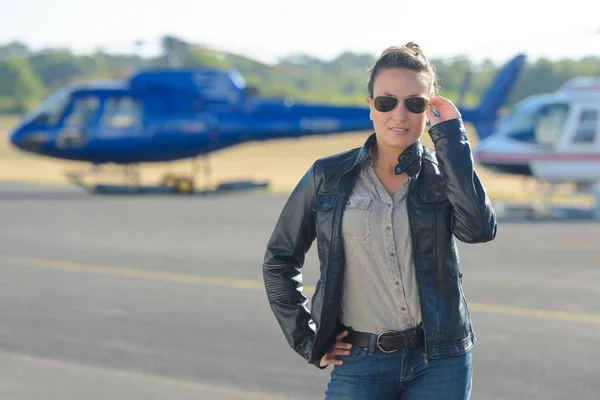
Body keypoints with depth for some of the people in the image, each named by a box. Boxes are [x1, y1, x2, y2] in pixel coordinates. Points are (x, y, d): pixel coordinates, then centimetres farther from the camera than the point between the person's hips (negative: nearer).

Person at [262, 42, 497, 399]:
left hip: (439, 363, 0)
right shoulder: (328, 178, 2)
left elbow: (479, 228, -18)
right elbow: (279, 260, 11)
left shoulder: (444, 172, 3)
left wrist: (451, 136, -12)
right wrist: (307, 339, 4)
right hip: (360, 362, 0)